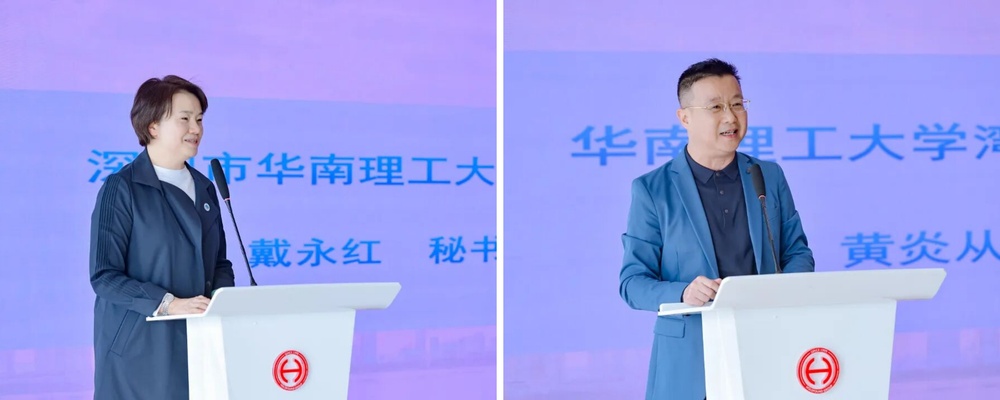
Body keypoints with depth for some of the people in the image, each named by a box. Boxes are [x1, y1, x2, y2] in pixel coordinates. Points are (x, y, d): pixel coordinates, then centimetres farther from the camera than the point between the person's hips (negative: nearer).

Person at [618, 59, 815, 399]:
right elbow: (632, 281, -4)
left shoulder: (770, 177, 9)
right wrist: (683, 293, -23)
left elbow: (798, 253, 13)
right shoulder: (652, 189, -2)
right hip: (689, 361, -2)